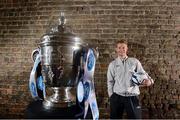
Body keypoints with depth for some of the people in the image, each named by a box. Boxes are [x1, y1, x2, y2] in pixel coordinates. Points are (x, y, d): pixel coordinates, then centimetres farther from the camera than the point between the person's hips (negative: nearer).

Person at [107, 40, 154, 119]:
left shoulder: (135, 62, 7)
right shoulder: (112, 64, 8)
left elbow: (142, 74, 2)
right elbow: (110, 81, 8)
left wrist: (148, 80, -20)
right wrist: (111, 96, 2)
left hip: (132, 97, 0)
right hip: (117, 96, 1)